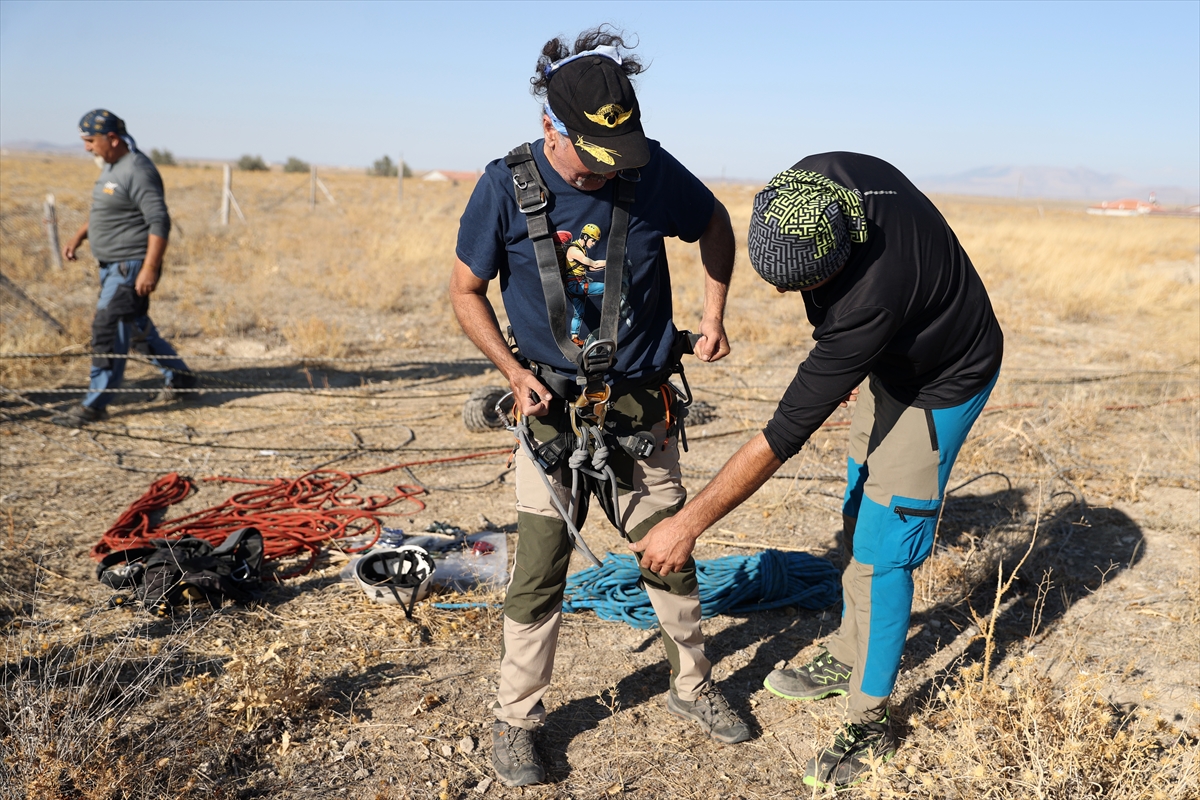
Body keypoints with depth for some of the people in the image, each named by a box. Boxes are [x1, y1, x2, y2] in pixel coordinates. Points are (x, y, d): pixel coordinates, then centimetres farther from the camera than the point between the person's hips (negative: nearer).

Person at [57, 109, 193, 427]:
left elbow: (160, 222, -24)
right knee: (136, 329, 18)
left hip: (131, 266, -10)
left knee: (107, 330, -9)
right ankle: (179, 377, 32)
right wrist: (79, 236, 12)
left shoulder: (138, 171, -18)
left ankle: (94, 404, -2)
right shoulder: (111, 166, 12)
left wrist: (149, 269, -28)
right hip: (111, 265, 10)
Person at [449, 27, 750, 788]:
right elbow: (465, 289, -1)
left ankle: (692, 686, 35)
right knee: (539, 574, 2)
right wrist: (515, 371, -12)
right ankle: (517, 719, 22)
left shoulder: (652, 169, -9)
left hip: (642, 410, 2)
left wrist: (715, 312, 4)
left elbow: (715, 224, 11)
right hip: (553, 411, -1)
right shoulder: (507, 186, -13)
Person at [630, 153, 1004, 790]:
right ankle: (848, 658, 35)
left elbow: (788, 430, -38)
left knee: (881, 549, -7)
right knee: (859, 518, 17)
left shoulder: (871, 295, -43)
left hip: (940, 385, -8)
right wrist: (840, 364, 11)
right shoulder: (815, 180, -22)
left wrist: (689, 523, -33)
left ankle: (870, 723, 9)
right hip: (887, 361, 9)